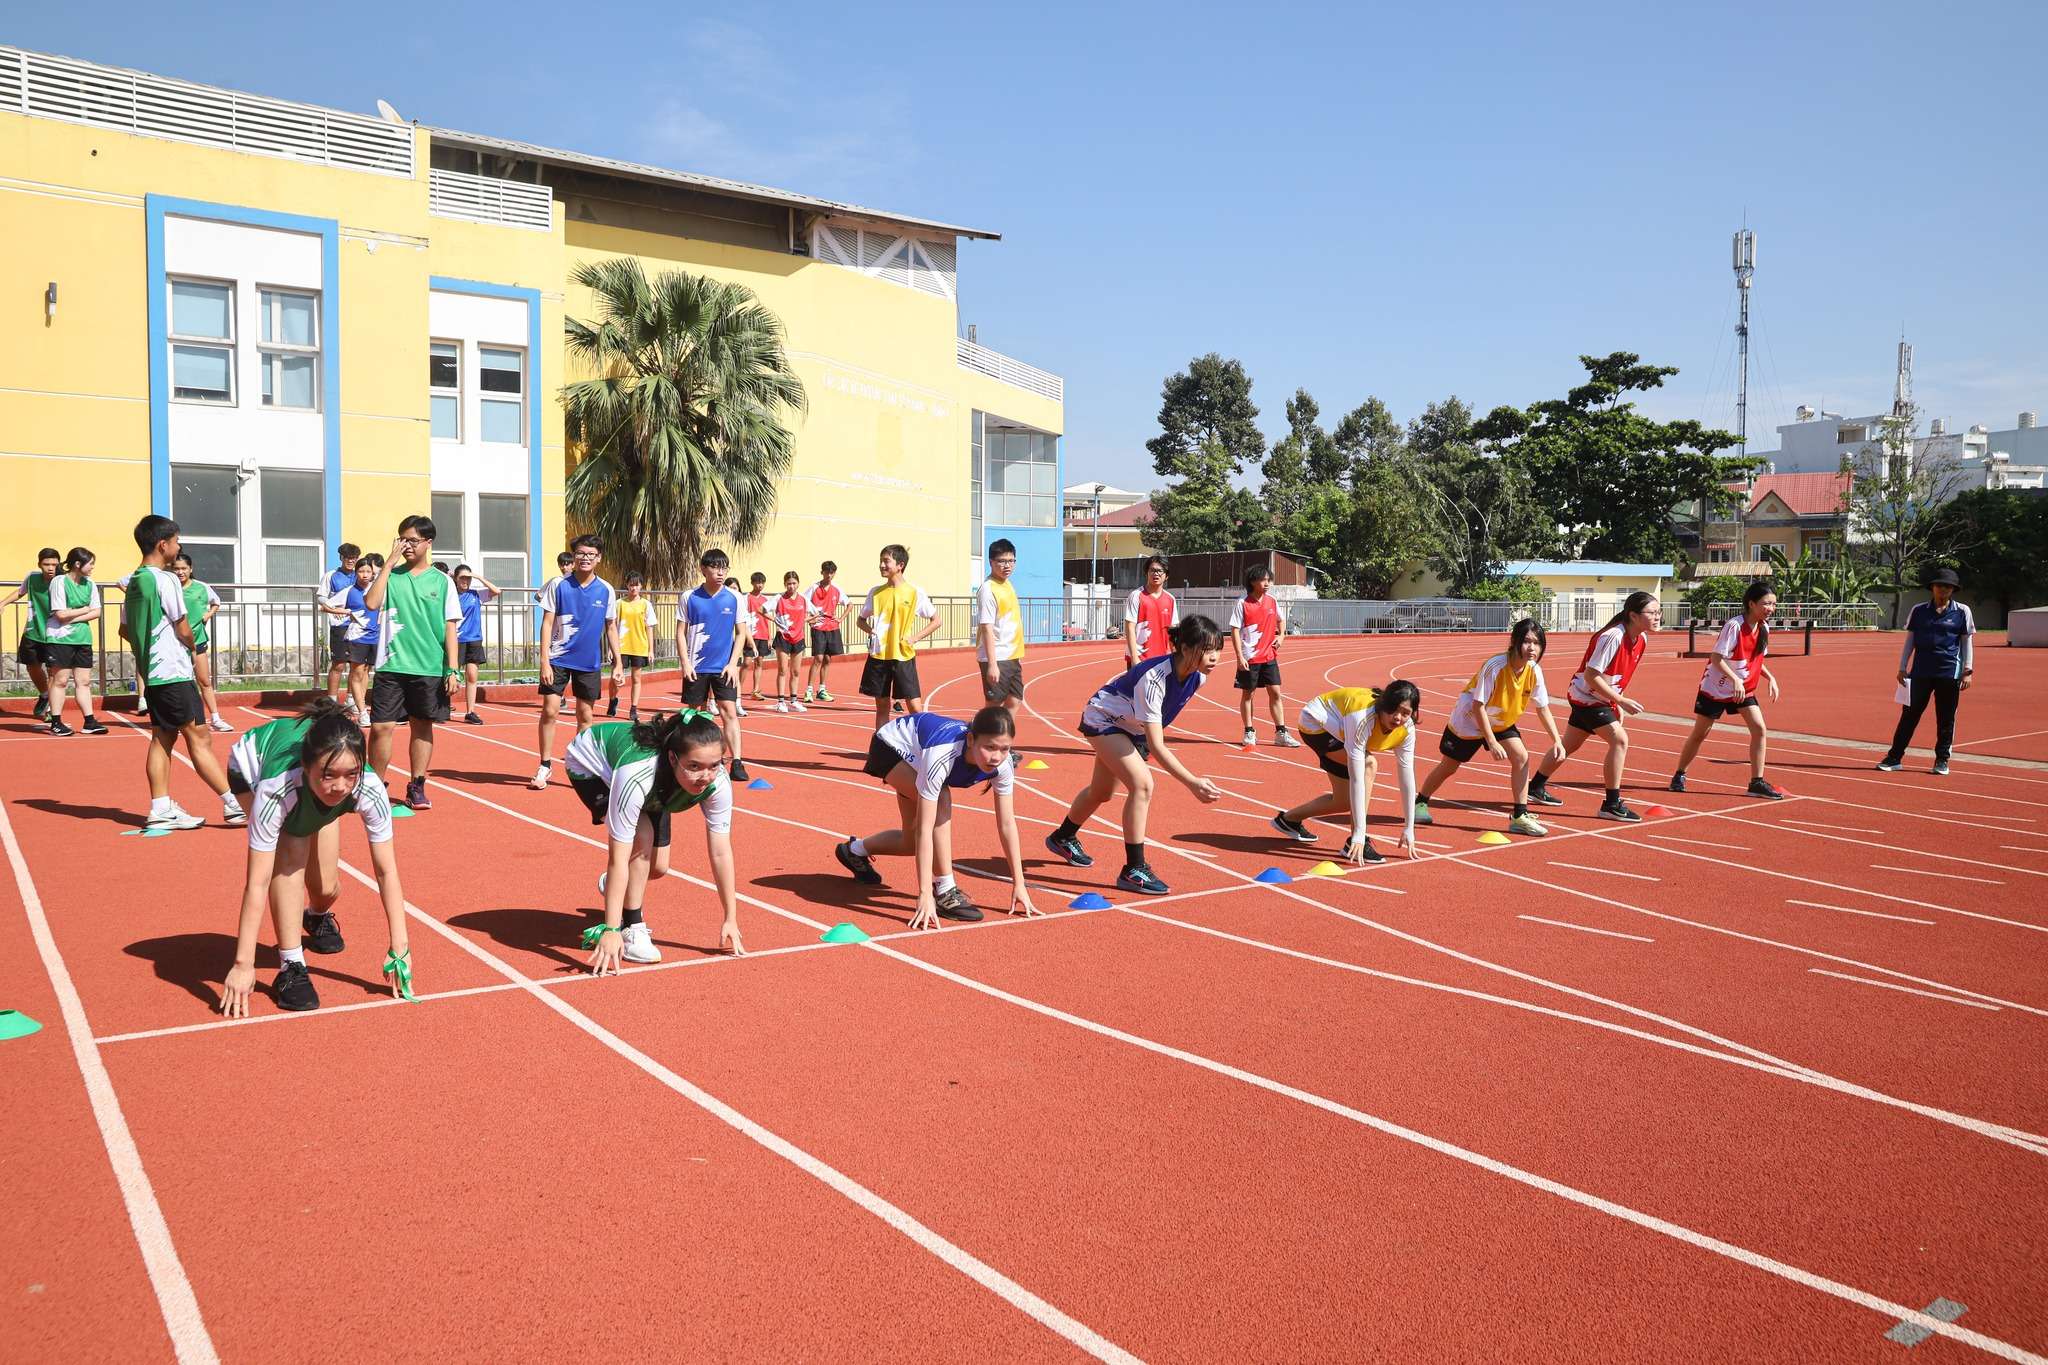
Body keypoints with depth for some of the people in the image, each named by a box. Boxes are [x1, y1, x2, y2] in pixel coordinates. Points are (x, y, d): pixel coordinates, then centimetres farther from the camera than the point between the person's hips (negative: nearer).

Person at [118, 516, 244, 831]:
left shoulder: (134, 582, 12)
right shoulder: (165, 580, -14)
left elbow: (125, 630, 19)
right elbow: (183, 629, -13)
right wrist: (191, 646, 7)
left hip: (151, 673, 9)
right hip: (173, 672, -9)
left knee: (162, 737, 10)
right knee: (199, 738, -7)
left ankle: (161, 809, 10)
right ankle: (234, 804, -5)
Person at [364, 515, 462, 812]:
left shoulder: (442, 581, 4)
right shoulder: (389, 575, 6)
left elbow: (450, 628, 3)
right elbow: (371, 602, -13)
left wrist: (452, 670, -3)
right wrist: (390, 562, -10)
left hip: (430, 669, 0)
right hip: (391, 667, 0)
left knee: (422, 726, 8)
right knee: (381, 727, -4)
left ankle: (417, 787, 20)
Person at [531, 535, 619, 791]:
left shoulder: (606, 591, 0)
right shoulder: (559, 585, -5)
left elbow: (611, 628, 8)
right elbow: (547, 624, -5)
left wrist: (617, 662, 3)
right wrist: (544, 661, -12)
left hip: (590, 662, 2)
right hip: (559, 659, -2)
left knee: (585, 716, 7)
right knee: (549, 711, -5)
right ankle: (544, 767, 7)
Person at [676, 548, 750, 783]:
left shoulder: (734, 599, 0)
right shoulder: (690, 597, -1)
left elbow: (741, 633, 3)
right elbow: (680, 633, 2)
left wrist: (733, 663, -5)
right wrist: (685, 663, -6)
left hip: (724, 666, 0)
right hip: (696, 666, 0)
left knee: (729, 711, -9)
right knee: (696, 712, 8)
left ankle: (737, 762, -11)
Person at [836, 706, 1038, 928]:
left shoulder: (1003, 763, -31)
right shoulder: (942, 756, -46)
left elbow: (1007, 824, -23)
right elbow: (924, 829, -45)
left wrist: (1019, 885, -22)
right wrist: (925, 894, -47)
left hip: (915, 755, 6)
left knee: (911, 843, 10)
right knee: (941, 800, -32)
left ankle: (855, 851, 40)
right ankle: (945, 893, -22)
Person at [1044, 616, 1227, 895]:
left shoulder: (1197, 675, -18)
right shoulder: (1154, 679, -41)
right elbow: (1156, 746, -41)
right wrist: (1193, 783, -47)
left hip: (1130, 726, 8)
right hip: (1102, 718, -8)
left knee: (1102, 792, 23)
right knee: (1142, 784, -25)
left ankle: (1063, 838, 50)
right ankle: (1133, 870, -15)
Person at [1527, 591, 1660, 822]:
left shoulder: (1642, 639, 0)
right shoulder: (1613, 637, -27)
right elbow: (1591, 676, -27)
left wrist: (1618, 706, 7)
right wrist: (1622, 701, -25)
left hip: (1598, 697, 9)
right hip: (1586, 696, -9)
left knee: (1569, 745, 19)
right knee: (1619, 740, -18)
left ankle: (1536, 789, 34)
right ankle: (1612, 804, -11)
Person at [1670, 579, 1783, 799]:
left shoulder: (1764, 628, -1)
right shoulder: (1734, 626, -22)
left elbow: (1756, 659, 12)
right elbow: (1716, 658, -24)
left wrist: (1770, 677, -3)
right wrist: (1735, 680, -35)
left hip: (1744, 689, 6)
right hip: (1715, 688, -6)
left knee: (1760, 729, -9)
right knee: (1700, 733, 5)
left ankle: (1757, 782, -2)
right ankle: (1679, 775, 22)